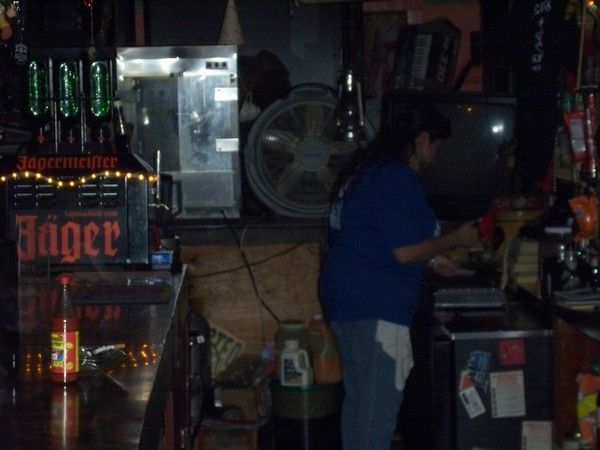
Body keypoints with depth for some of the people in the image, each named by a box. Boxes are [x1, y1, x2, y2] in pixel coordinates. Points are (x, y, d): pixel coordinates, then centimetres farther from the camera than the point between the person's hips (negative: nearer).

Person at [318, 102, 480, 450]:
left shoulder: (368, 170, 16)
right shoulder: (398, 178, -15)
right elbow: (405, 251, -19)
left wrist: (430, 259, 21)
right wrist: (456, 239, -5)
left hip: (346, 298, 10)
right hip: (376, 305, -10)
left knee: (358, 398, 17)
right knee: (380, 406, -4)